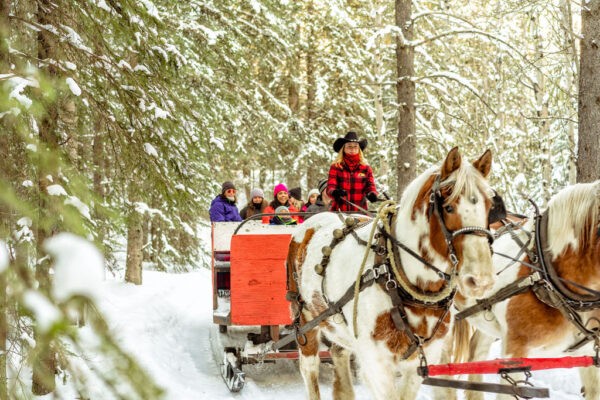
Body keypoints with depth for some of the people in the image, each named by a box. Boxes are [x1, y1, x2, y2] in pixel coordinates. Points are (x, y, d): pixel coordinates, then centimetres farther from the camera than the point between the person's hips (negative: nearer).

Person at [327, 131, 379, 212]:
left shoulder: (365, 168, 13)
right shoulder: (336, 167, 8)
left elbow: (370, 186, 6)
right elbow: (330, 186, -1)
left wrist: (372, 194, -17)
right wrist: (335, 192, -24)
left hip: (360, 211, 1)